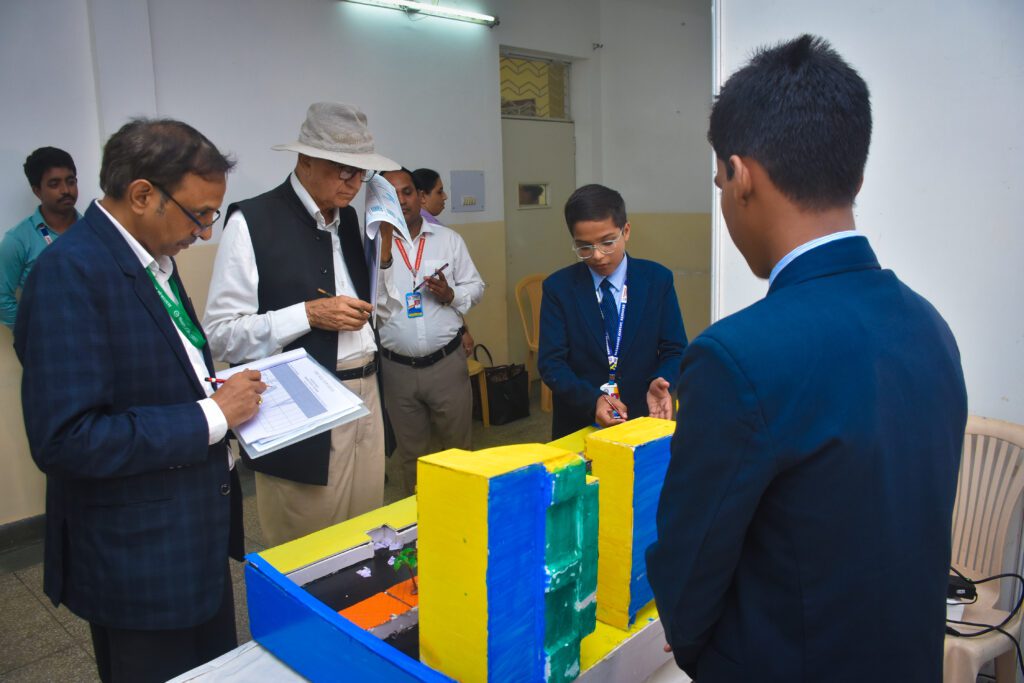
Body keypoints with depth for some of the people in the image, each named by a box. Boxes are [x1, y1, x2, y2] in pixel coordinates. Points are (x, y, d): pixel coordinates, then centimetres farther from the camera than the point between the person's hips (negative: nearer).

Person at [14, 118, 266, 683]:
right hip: (139, 558, -8)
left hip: (197, 539, 9)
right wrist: (211, 415, -22)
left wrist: (224, 392, -1)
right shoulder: (70, 273, -22)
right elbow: (64, 438, -27)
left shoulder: (152, 260, 6)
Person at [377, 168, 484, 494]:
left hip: (447, 361, 1)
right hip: (396, 368, 0)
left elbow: (475, 286, 8)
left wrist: (451, 295, -13)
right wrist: (385, 241, -24)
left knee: (458, 444, 14)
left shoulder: (449, 238, 3)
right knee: (407, 453, 16)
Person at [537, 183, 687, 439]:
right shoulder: (558, 287, -2)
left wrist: (660, 383, -20)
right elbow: (551, 362, -7)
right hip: (578, 426, 0)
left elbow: (675, 350, 1)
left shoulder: (658, 279, 0)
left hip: (642, 421, 0)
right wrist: (592, 399, -22)